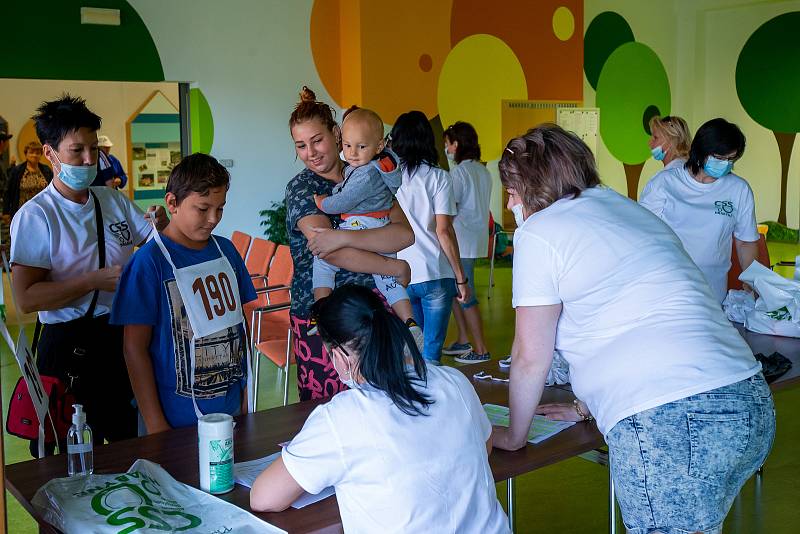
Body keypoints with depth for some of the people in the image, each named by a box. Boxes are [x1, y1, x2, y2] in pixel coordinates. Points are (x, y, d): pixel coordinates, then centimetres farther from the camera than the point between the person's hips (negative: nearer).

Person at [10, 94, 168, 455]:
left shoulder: (114, 201, 7)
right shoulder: (34, 216, -10)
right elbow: (26, 298, -17)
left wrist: (163, 226, -11)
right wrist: (96, 281, -22)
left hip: (123, 333, 5)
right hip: (70, 343, -5)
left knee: (131, 440, 18)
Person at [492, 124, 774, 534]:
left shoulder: (539, 232, -1)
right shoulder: (631, 209, 22)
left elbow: (530, 358, 1)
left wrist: (513, 437, 16)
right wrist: (587, 407, 36)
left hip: (668, 425, -9)